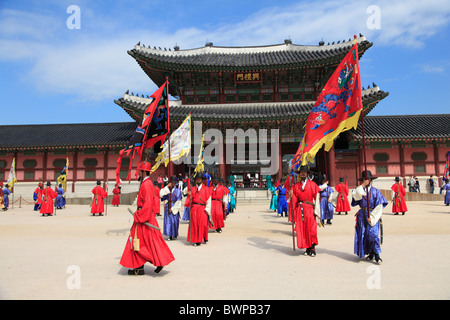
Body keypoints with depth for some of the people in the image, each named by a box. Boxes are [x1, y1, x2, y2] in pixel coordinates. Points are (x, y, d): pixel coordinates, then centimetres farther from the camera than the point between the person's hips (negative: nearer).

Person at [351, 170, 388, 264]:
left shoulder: (375, 191, -2)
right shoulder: (360, 190, 6)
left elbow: (379, 206, -5)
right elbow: (355, 196, -16)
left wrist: (371, 217, -11)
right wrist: (362, 185, -17)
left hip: (373, 215, -3)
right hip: (362, 215, 3)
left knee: (373, 234, -12)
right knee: (364, 234, 4)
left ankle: (376, 254, -3)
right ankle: (370, 253, 17)